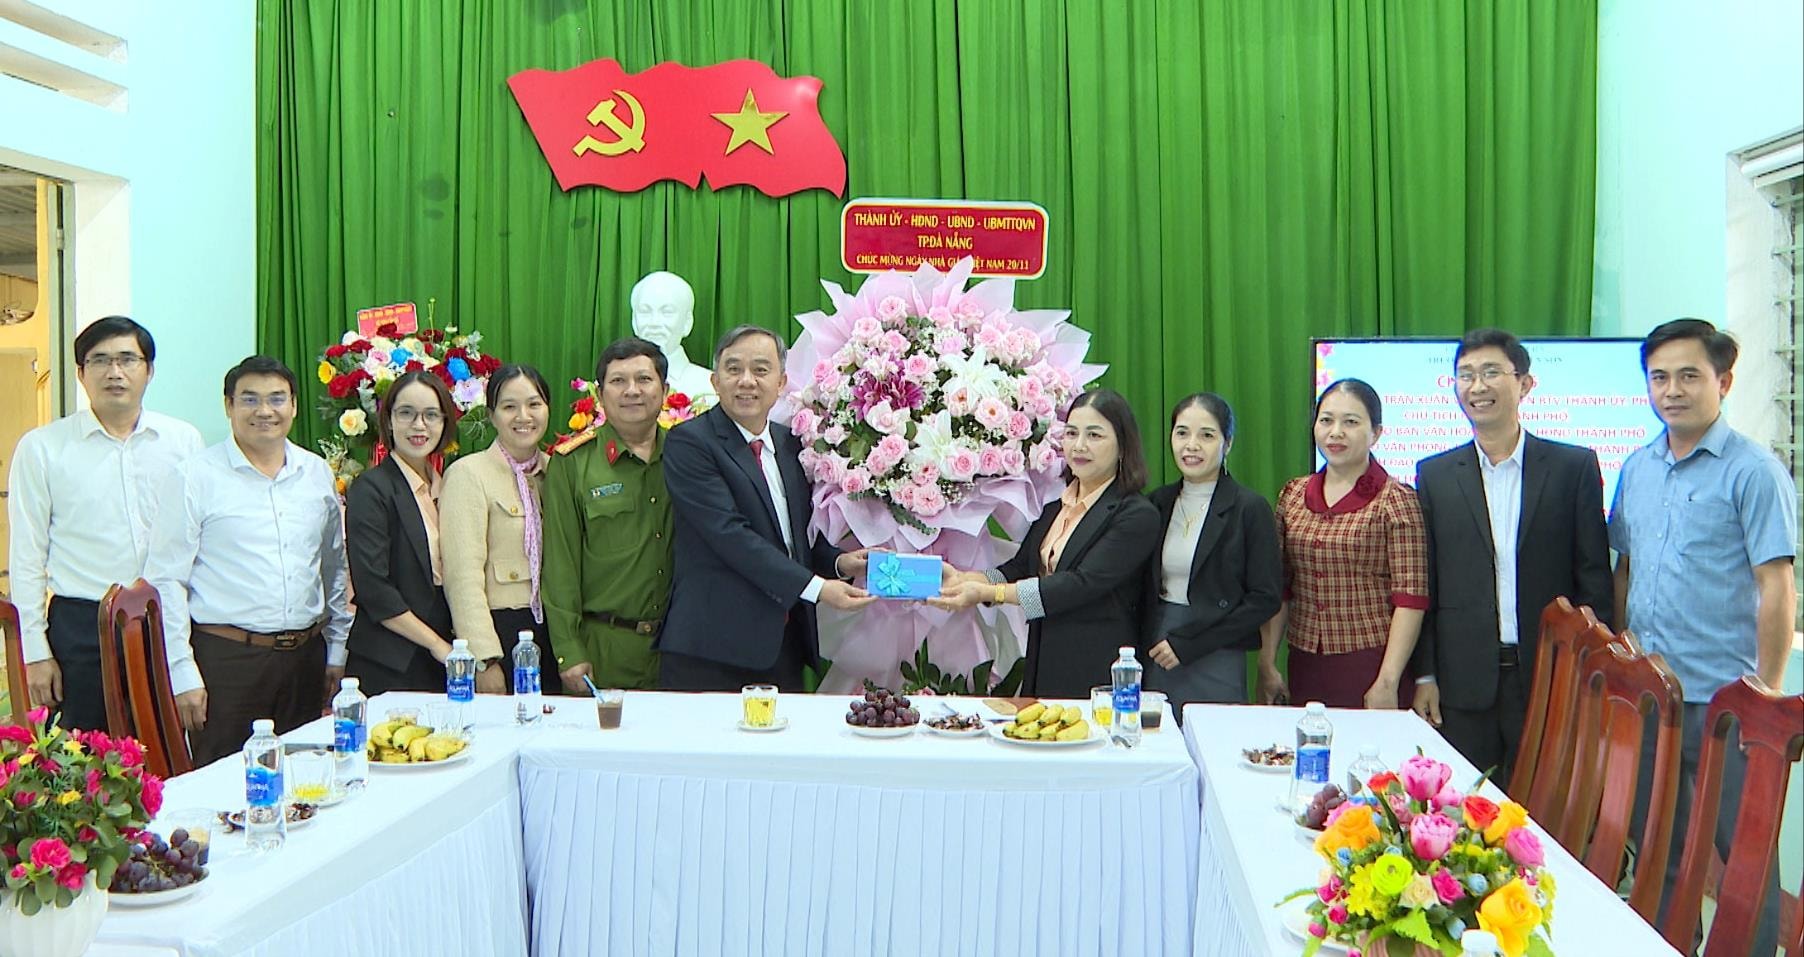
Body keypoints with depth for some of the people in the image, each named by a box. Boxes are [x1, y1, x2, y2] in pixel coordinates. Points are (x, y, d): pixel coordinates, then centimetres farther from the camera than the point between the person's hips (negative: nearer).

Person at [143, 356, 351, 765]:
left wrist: (337, 651, 15)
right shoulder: (195, 478, -3)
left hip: (305, 656, 4)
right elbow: (165, 581, -5)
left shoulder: (317, 474, 11)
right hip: (226, 658, -4)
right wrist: (182, 675, -9)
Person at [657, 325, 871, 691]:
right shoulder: (689, 442, -7)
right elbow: (729, 533, -17)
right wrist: (815, 587, -20)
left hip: (786, 644, 6)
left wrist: (838, 562, -2)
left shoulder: (792, 444, 14)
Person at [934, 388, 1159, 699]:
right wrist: (963, 579, -11)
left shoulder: (1137, 516, -10)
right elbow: (1019, 568, 10)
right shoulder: (1054, 507, 13)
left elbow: (1082, 584, -19)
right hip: (1042, 667, 6)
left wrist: (987, 593, -22)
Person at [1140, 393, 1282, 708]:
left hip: (1216, 665, -4)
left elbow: (1265, 599, -9)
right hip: (1156, 661, 4)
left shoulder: (1250, 508, -5)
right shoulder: (1156, 503, 9)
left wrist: (1187, 644, -12)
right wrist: (1147, 646, 0)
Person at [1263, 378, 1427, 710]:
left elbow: (1410, 598, -10)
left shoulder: (1396, 499, -6)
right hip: (1305, 667, 4)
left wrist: (1387, 683, -16)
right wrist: (1267, 664, 5)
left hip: (1371, 667, -4)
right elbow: (1278, 588, 10)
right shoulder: (1293, 495, 8)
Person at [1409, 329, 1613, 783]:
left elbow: (1594, 576, 2)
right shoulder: (1434, 474, 6)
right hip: (1464, 682, 1)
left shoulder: (1574, 467, 3)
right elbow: (1424, 585, 6)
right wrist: (1424, 676, 2)